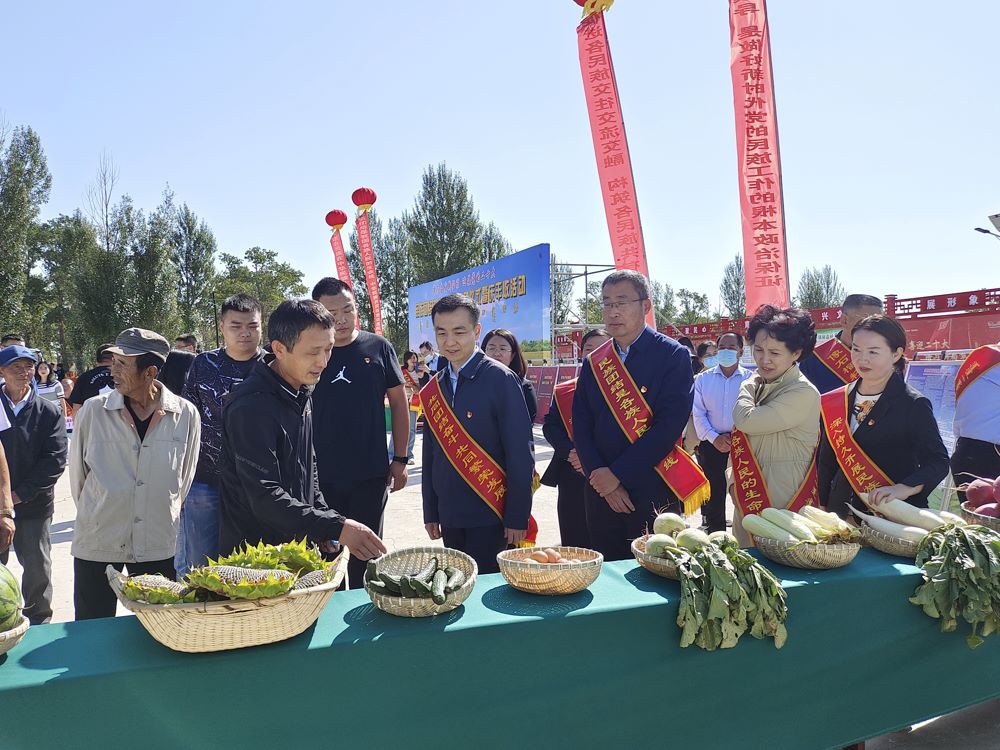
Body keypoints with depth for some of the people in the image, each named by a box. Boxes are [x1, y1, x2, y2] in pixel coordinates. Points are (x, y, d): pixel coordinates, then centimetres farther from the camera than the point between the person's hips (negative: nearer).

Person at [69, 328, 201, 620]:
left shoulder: (186, 415, -7)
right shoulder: (93, 410, -8)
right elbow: (78, 473, 5)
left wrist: (163, 518, 10)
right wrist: (95, 516, 12)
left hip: (158, 546, 0)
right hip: (96, 544, 0)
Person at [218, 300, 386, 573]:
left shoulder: (301, 393, 4)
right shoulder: (250, 406, -24)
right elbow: (265, 498, -29)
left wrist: (321, 515, 6)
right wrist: (336, 527, -34)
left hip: (298, 543, 8)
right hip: (253, 554, -8)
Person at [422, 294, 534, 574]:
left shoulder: (500, 379, -10)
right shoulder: (434, 387, 7)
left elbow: (521, 454, -11)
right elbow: (431, 454, 13)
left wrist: (518, 517, -12)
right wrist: (430, 512, 12)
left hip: (490, 516, -5)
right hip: (449, 516, 6)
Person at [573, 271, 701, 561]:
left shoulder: (673, 356, -5)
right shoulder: (593, 363, 9)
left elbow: (670, 426, -15)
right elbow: (581, 428, 4)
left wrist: (618, 473, -15)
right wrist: (602, 479, -9)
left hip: (654, 495, -4)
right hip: (601, 495, 4)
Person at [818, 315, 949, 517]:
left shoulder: (914, 405, -8)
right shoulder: (836, 402, 4)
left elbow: (938, 462, -13)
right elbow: (826, 462, 8)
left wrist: (903, 489, -29)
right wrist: (821, 508, 2)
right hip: (841, 511, 4)